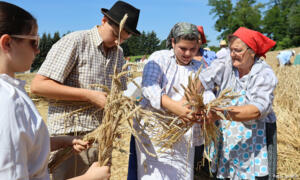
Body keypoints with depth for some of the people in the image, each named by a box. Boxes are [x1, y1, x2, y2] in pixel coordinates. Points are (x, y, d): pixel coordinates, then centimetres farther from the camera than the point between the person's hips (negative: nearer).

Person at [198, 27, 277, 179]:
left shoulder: (265, 74, -14)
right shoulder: (226, 65, -7)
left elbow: (257, 110, -28)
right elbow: (201, 80, -21)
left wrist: (221, 113, -41)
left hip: (255, 141, -2)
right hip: (227, 137, 2)